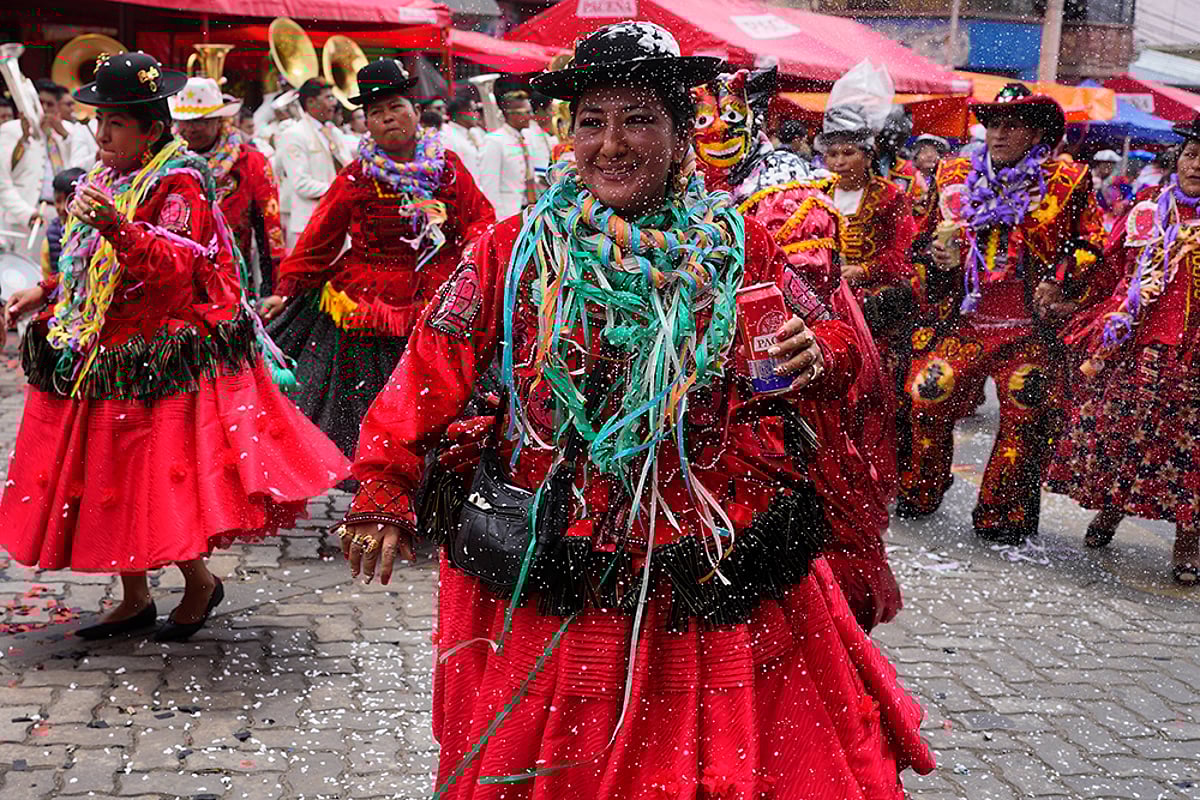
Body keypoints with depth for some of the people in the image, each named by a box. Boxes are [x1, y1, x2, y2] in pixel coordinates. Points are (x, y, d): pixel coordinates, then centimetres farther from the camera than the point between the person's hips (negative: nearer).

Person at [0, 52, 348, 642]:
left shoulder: (177, 182, -12)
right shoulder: (109, 179, 13)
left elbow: (174, 265, -28)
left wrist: (117, 227, -42)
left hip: (159, 362, -8)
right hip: (103, 359, 8)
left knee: (159, 477, -5)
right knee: (109, 479, 10)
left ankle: (200, 582, 17)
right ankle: (135, 600, 22)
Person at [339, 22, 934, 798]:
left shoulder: (741, 249, 0)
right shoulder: (515, 252, -2)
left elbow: (839, 355, 4)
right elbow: (433, 369, -2)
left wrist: (819, 358, -19)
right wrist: (383, 492, -11)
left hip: (719, 586, 1)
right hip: (551, 597, 0)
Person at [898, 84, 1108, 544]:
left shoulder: (1065, 185, 1)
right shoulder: (958, 178, 10)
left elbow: (1093, 247, 5)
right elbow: (930, 237, 22)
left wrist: (1062, 283, -9)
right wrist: (943, 257, 1)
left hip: (1029, 328, -2)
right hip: (964, 319, 2)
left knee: (1024, 419, 0)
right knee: (927, 401, -1)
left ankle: (1002, 516, 14)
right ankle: (918, 496, 19)